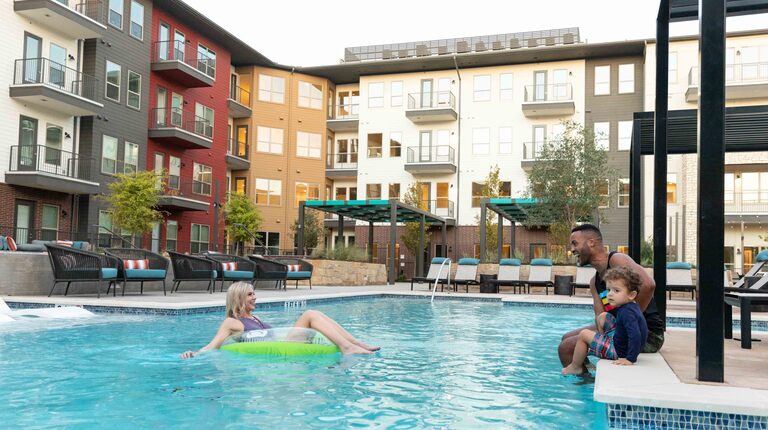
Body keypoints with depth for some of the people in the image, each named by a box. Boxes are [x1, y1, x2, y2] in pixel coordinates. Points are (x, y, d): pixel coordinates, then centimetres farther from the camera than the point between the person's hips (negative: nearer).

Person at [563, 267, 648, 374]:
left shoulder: (627, 312, -31)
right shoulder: (631, 305, -1)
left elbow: (635, 336, -40)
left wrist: (630, 359, -36)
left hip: (619, 350, -10)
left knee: (584, 334, -2)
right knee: (602, 317, 20)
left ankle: (575, 367, 14)